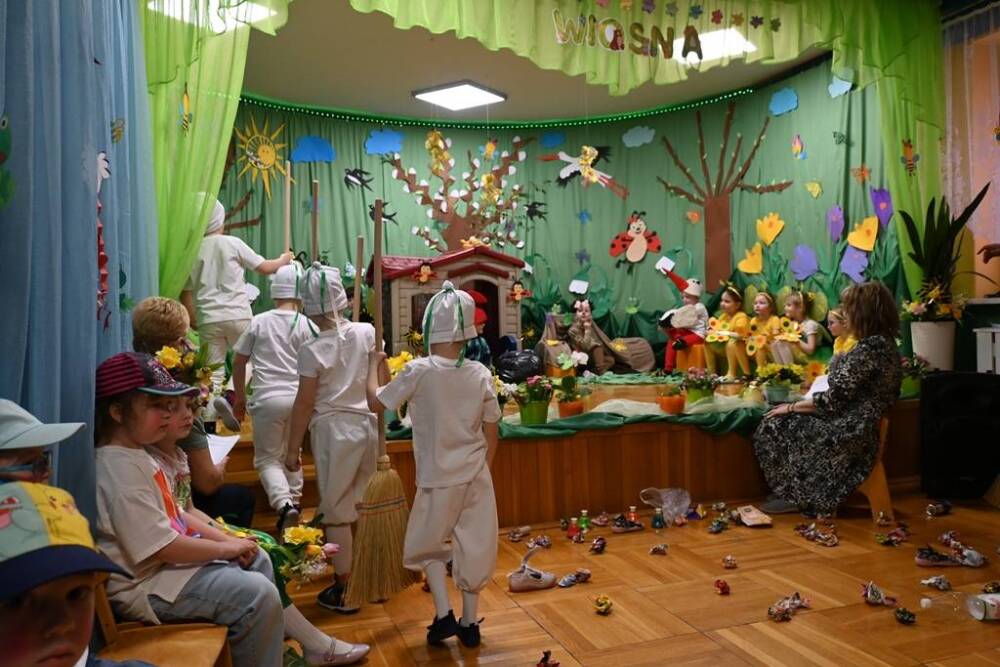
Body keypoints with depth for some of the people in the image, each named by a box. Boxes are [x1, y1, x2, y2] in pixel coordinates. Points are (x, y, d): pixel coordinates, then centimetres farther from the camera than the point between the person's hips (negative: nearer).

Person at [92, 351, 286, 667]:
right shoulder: (120, 469, -23)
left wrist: (226, 539, 3)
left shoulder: (137, 455, 9)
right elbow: (164, 547, -26)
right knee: (259, 594, -19)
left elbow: (177, 514, 14)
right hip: (145, 584, -11)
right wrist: (226, 548, -13)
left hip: (173, 556, 11)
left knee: (258, 560, 16)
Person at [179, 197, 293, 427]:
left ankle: (208, 416, -10)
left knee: (213, 371, 6)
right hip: (237, 315, -2)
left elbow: (186, 294, 8)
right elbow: (264, 268, 6)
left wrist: (194, 322, 19)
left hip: (208, 319, 3)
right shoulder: (232, 244, -1)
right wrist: (284, 259, 25)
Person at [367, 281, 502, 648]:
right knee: (474, 547, 14)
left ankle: (444, 616, 12)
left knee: (427, 545, 19)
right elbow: (491, 434, 1)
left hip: (439, 479, -3)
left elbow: (376, 401, -2)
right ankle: (469, 624, 24)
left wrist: (373, 365, 15)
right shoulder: (480, 373, -5)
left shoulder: (418, 371, -16)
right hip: (477, 477, 3)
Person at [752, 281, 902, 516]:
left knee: (774, 426, -2)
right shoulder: (885, 343, 8)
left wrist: (791, 407, -11)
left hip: (849, 432, -10)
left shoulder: (868, 349, -23)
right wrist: (842, 363, 9)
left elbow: (832, 400, -22)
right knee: (784, 423, 13)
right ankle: (796, 492, 19)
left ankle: (795, 496, 13)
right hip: (857, 425, 10)